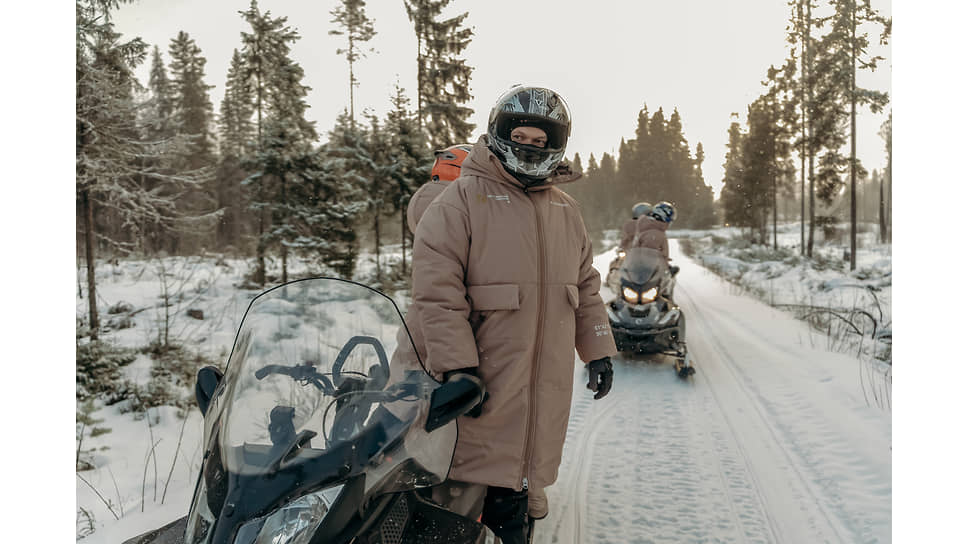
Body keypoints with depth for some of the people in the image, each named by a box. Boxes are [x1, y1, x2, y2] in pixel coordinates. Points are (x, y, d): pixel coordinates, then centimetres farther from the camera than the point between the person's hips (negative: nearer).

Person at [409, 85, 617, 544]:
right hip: (481, 387, -5)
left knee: (515, 491, 16)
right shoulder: (461, 200, -5)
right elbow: (437, 288, -13)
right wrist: (457, 367, -18)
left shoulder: (566, 211, 15)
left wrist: (598, 351, 16)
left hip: (546, 391, 6)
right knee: (463, 496, 0)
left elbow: (586, 287, 22)